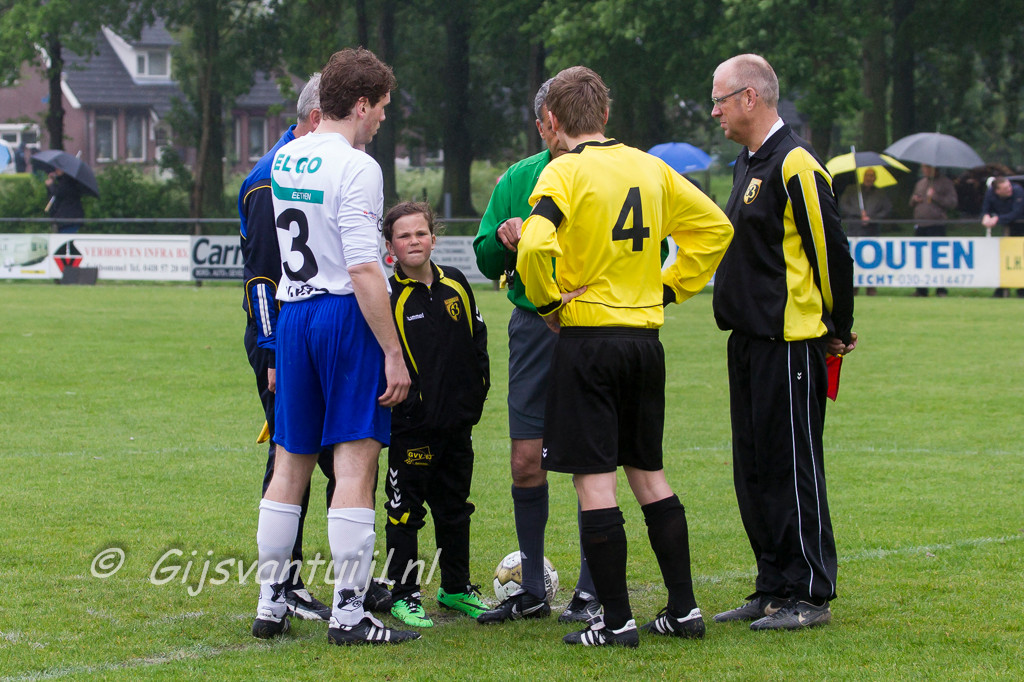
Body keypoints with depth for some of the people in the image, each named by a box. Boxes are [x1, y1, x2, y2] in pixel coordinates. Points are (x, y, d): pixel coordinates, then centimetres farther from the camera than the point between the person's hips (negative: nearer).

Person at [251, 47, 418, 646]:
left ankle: (271, 605, 17)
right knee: (356, 463, -5)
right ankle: (349, 614, -6)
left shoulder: (285, 160, 9)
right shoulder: (355, 168, -14)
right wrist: (394, 354, -17)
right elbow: (364, 270, -19)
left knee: (291, 462, 13)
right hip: (347, 314, -8)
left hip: (292, 314, 8)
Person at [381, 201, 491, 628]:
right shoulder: (388, 296, -10)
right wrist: (395, 398, -16)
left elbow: (477, 340, 15)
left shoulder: (456, 285, 7)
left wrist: (477, 393, 11)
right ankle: (403, 594, 7)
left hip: (458, 420, 6)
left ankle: (456, 588, 28)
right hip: (411, 425, -6)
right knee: (405, 510, 0)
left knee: (455, 507, 16)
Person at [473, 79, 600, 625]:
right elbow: (485, 261, 12)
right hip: (533, 328, 4)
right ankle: (532, 590, 16)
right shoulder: (518, 179, 9)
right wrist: (503, 238, -10)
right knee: (526, 462, 4)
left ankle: (591, 591, 8)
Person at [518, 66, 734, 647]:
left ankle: (617, 621, -2)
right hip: (645, 337, 6)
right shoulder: (651, 168, 9)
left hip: (586, 337, -6)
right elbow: (715, 227, 15)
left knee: (595, 479, -2)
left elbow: (535, 247, -25)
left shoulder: (564, 172, -10)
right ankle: (684, 609, 16)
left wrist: (548, 299, -8)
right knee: (649, 474, 15)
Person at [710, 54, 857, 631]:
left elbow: (832, 250, -13)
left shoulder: (796, 165, -14)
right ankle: (774, 589, 18)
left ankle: (810, 595, -1)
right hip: (749, 341, 10)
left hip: (790, 344, -10)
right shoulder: (750, 164, 16)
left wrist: (839, 329, -7)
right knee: (754, 471, 12)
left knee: (793, 468, -6)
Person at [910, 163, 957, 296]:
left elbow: (952, 202, -7)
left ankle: (941, 289, -6)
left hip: (936, 225, -6)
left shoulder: (945, 182, 1)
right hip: (920, 225, 6)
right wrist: (914, 199, 7)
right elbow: (912, 203, 30)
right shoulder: (920, 183, 20)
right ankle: (921, 289, 11)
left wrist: (935, 196, -13)